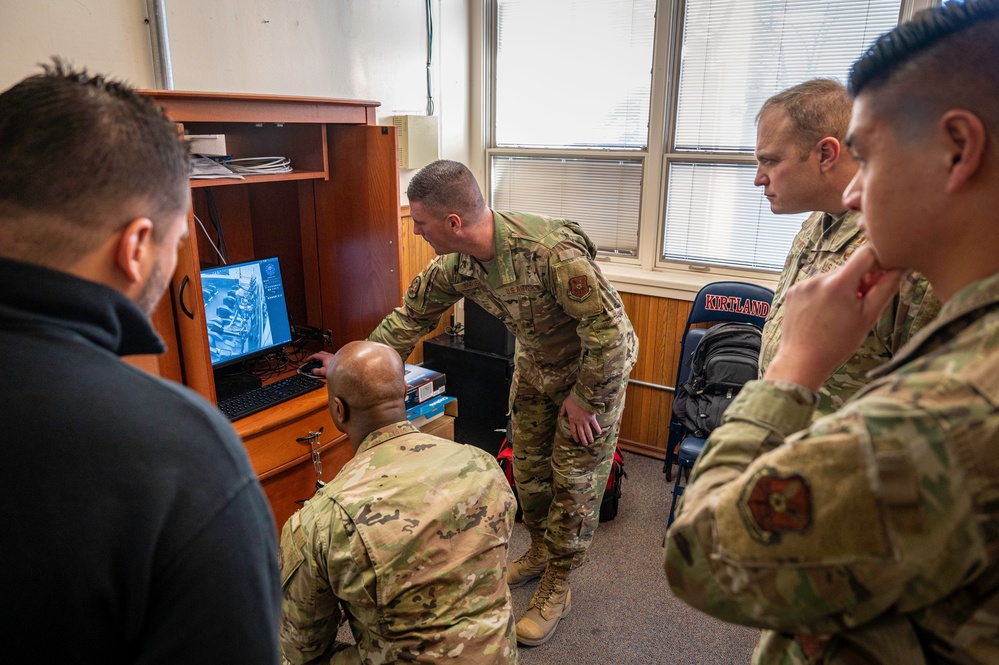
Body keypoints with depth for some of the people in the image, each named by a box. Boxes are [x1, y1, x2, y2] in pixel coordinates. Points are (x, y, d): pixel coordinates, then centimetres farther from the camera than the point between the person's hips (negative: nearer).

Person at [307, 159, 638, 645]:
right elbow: (411, 317, 1)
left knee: (574, 477, 2)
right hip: (536, 361, 7)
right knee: (527, 464, 16)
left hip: (595, 364, -6)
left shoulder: (551, 250, -39)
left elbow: (608, 327, -32)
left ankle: (556, 588, 22)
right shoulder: (453, 266, -15)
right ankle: (539, 552, 41)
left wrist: (582, 398, -21)